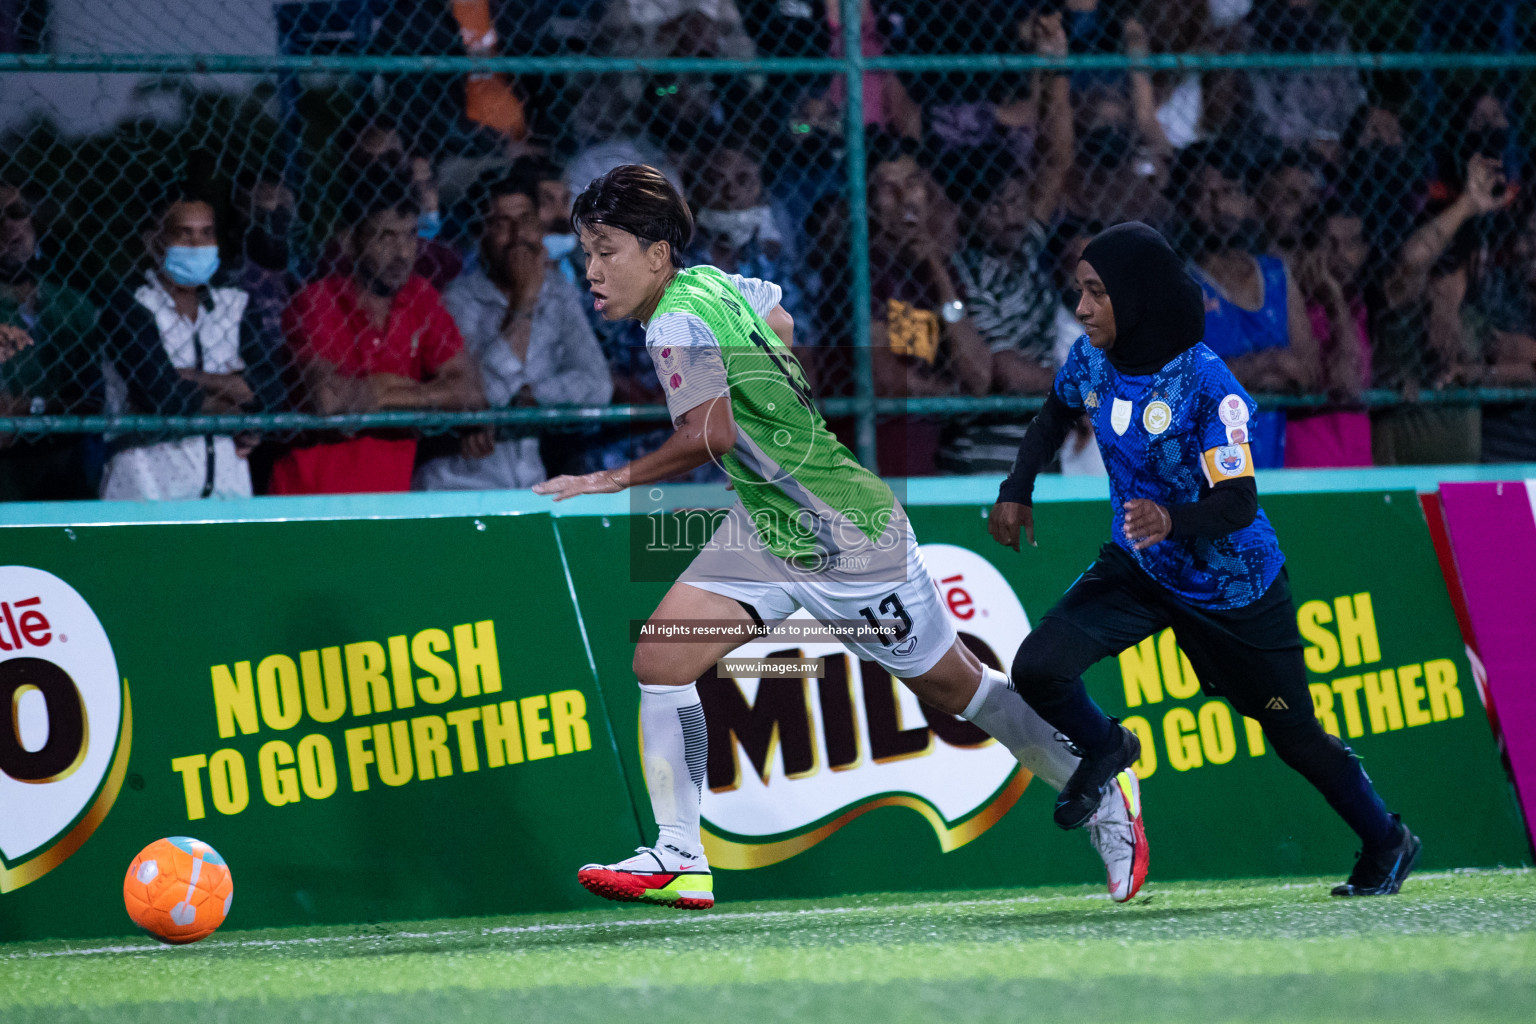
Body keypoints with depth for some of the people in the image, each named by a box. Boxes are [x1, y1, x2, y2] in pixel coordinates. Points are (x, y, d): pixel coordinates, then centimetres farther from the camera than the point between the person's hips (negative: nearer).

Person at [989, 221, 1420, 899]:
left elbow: (1238, 503, -32)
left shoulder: (1208, 385, -29)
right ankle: (1105, 749, 16)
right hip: (1138, 566, 5)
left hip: (1231, 585, -5)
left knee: (1294, 736, 8)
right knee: (1037, 670, -17)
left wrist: (1171, 519, -52)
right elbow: (1057, 414, 14)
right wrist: (1017, 490, 3)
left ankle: (1387, 842, 34)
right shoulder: (1092, 359, -10)